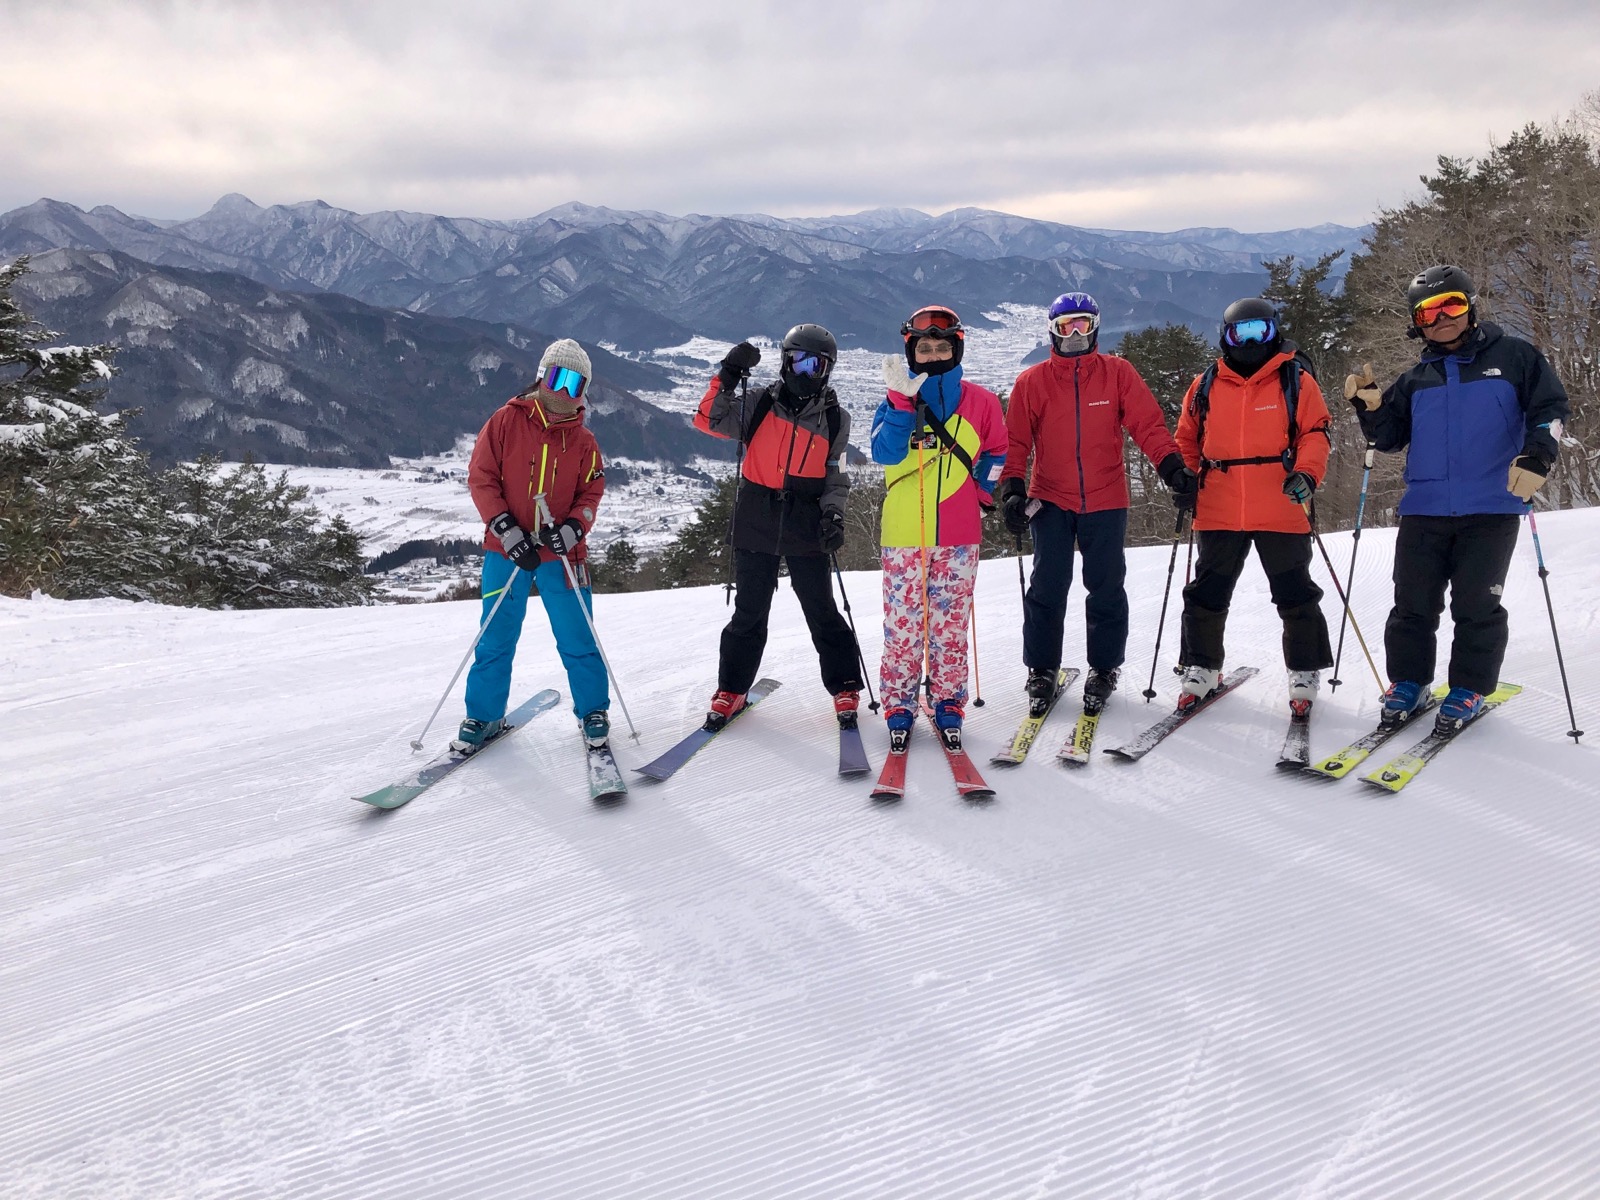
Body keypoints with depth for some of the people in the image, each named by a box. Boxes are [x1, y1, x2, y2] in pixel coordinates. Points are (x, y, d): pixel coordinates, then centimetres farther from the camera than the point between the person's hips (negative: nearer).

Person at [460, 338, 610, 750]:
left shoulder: (584, 441, 4)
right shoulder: (506, 421, -3)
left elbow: (591, 494, 4)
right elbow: (481, 479, -4)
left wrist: (571, 530, -17)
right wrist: (508, 532, -14)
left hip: (562, 555, 1)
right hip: (506, 551, -1)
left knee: (577, 640, 5)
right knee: (496, 640, 7)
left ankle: (593, 711, 23)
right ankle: (484, 715, 23)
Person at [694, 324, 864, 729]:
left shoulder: (835, 419, 5)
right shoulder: (761, 403, 3)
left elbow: (836, 478, 7)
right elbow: (710, 421, -4)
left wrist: (833, 515, -9)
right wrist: (728, 377, -15)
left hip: (806, 529, 0)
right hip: (756, 524, 0)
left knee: (822, 612, 4)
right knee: (749, 612, 8)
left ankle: (845, 688, 18)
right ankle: (731, 689, 21)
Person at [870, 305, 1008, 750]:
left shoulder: (979, 401, 6)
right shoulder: (897, 399, 3)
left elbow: (997, 452, 18)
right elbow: (884, 453, -13)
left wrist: (982, 490, 5)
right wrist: (904, 401, -21)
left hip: (958, 536, 1)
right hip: (903, 533, -1)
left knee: (951, 625, 6)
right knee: (903, 625, 1)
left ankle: (949, 705, 18)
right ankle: (899, 708, 12)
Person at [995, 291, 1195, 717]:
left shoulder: (1118, 373, 3)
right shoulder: (1032, 381, 2)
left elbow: (1148, 425, -3)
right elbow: (1015, 443, 0)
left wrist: (1171, 466, -17)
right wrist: (1012, 488, -13)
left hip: (1106, 501, 0)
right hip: (1050, 501, 0)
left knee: (1106, 589, 6)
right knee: (1047, 589, 0)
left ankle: (1104, 670, 22)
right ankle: (1042, 671, 14)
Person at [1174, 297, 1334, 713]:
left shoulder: (1296, 381, 3)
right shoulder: (1205, 386, 9)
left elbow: (1316, 435, 0)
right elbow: (1187, 441, 17)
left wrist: (1306, 474, -17)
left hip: (1281, 513, -2)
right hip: (1218, 514, 2)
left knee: (1296, 596, 6)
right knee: (1206, 596, 9)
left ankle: (1304, 674, 20)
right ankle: (1201, 669, 23)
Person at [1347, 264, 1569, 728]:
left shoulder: (1513, 356, 5)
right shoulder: (1416, 378, 14)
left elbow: (1550, 407, 2)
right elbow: (1389, 438, 13)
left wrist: (1538, 456, -14)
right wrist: (1370, 406, -7)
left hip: (1491, 510, -3)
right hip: (1424, 511, 3)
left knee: (1477, 607, 0)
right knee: (1413, 604, 4)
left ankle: (1469, 689, 13)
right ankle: (1408, 682, 17)